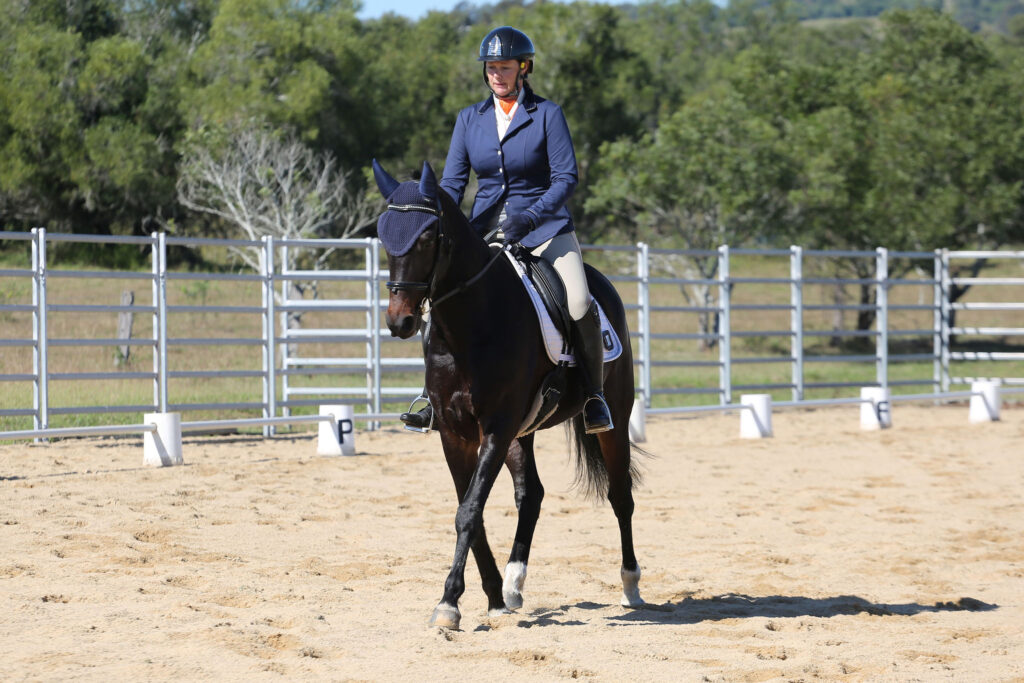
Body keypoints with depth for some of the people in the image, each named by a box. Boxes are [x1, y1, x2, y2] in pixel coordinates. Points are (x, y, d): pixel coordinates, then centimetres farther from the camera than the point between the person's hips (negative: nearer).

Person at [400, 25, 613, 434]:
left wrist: (530, 217, -25)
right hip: (485, 229, 4)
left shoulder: (547, 115, -3)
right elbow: (452, 182, 6)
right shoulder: (470, 119, 8)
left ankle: (594, 394, -7)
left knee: (580, 306, -25)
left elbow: (566, 177, -10)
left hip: (543, 227, -4)